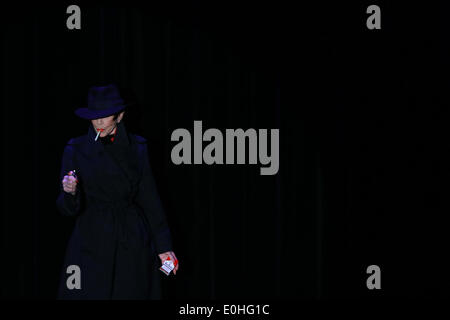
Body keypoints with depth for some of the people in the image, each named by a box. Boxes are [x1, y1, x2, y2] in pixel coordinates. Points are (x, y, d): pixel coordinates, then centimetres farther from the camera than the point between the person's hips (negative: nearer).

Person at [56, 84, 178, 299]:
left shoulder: (136, 148, 4)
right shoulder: (76, 150, 1)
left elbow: (150, 200, 8)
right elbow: (69, 209, -1)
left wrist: (163, 246, 5)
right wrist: (70, 192, -24)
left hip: (131, 246, 1)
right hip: (90, 245, -1)